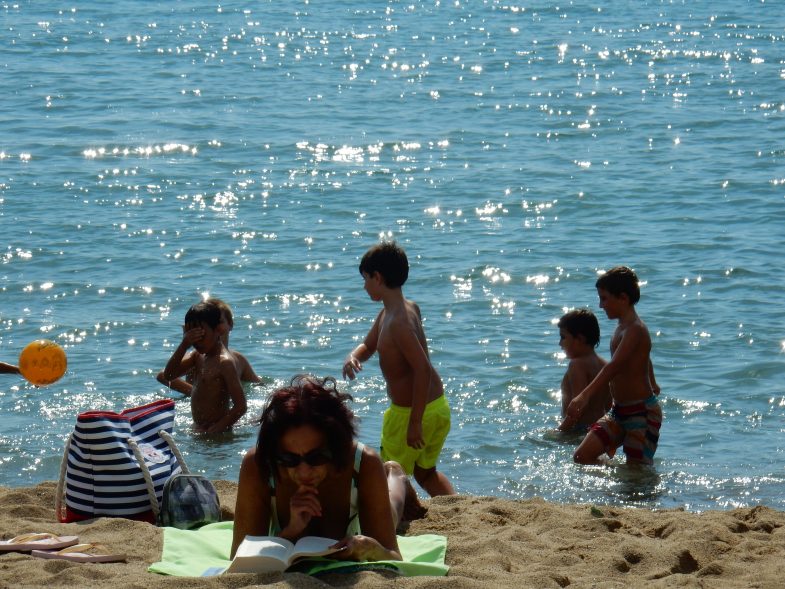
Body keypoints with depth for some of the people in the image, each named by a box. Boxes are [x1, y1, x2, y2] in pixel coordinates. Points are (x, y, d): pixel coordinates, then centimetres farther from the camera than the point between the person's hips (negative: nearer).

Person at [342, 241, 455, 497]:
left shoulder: (398, 322, -24)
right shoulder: (398, 311, 6)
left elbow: (422, 369, -30)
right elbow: (368, 345, 18)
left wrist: (415, 421, -27)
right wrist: (352, 358, -6)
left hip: (409, 412, -9)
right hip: (438, 406, 9)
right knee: (425, 471, 25)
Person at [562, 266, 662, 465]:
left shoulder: (635, 329, -18)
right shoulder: (623, 327, 12)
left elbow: (614, 366, -33)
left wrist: (585, 396, -46)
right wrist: (651, 384, 54)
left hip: (642, 411, -9)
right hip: (619, 411, 9)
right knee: (582, 456, -3)